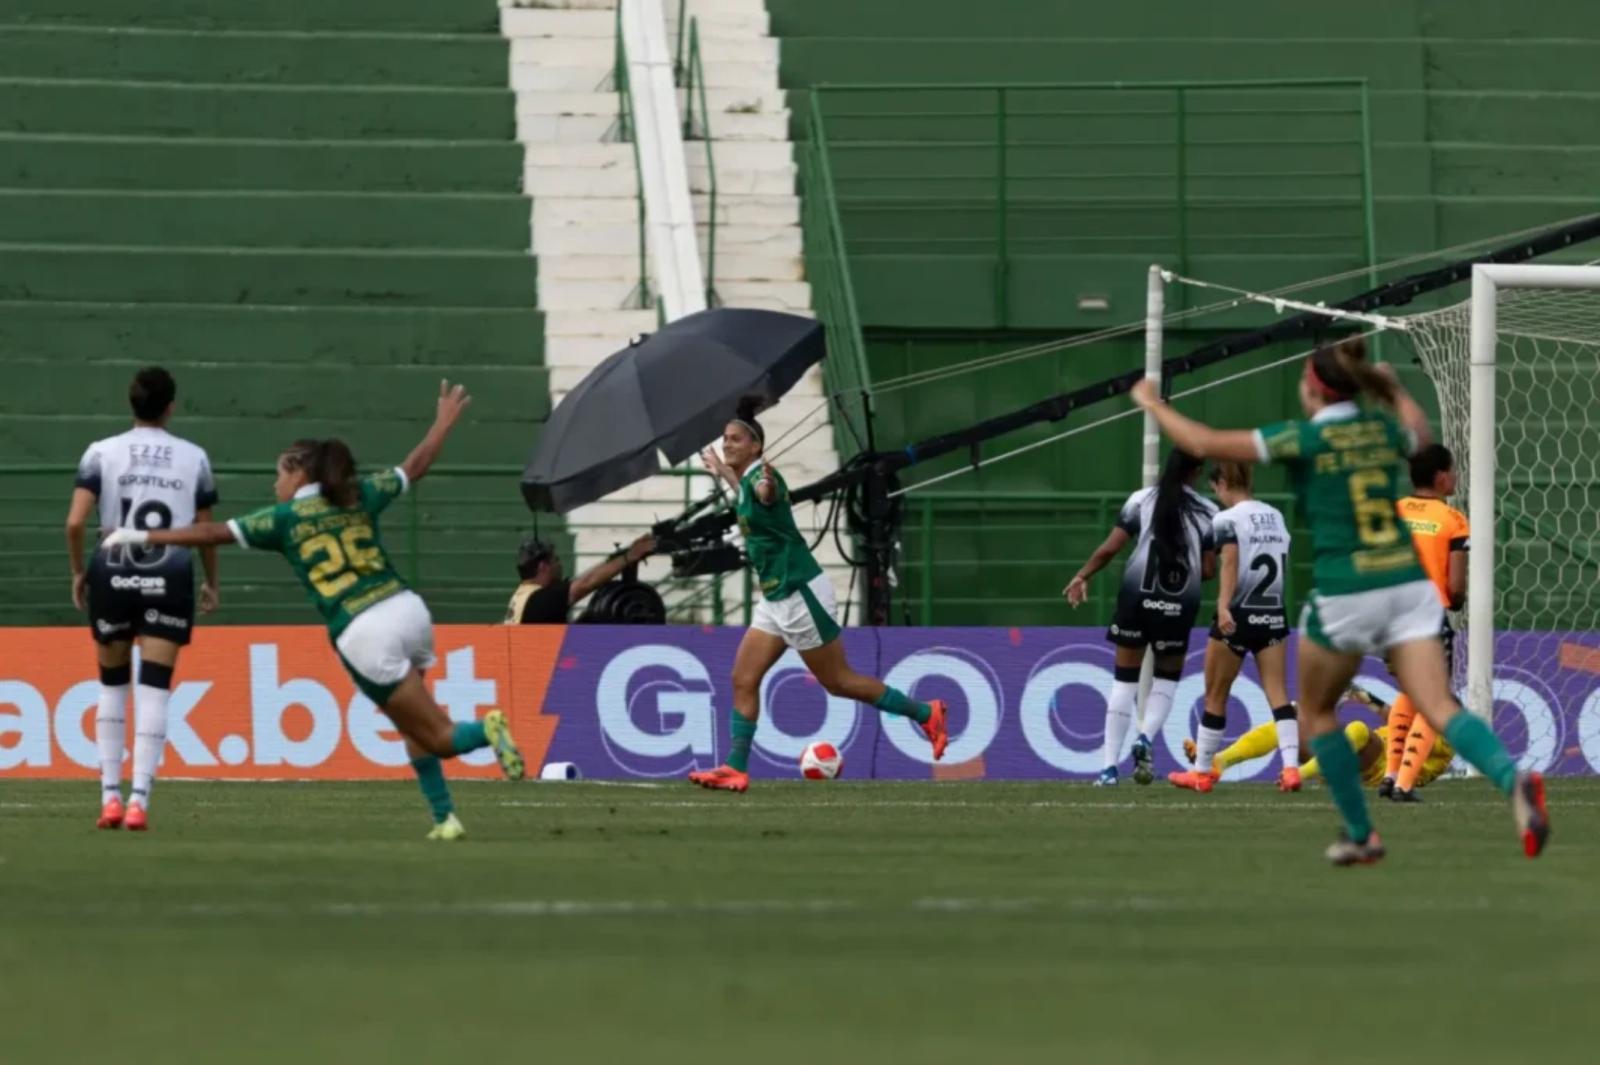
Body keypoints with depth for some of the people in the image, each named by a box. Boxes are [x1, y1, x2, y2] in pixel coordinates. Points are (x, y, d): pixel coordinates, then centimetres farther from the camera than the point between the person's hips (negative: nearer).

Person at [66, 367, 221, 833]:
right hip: (170, 580, -1)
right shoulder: (194, 458, 4)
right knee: (154, 690, -1)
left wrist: (78, 571, 7)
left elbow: (75, 521, -8)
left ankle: (110, 795, 12)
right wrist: (211, 583, 22)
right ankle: (139, 798, -10)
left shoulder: (101, 453, 0)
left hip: (113, 577, 1)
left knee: (112, 685, 16)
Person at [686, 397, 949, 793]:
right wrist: (723, 473, 49)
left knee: (837, 681, 0)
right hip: (775, 597, 9)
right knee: (743, 682, 1)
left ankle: (925, 713, 12)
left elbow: (767, 495, -47)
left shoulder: (760, 476, -19)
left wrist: (768, 486, -70)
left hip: (800, 593, -9)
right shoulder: (747, 481, 8)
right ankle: (736, 769, 0)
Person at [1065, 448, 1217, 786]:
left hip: (1137, 597, 0)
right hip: (1180, 605, 0)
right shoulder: (1207, 512, 4)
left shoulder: (1142, 500, 4)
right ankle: (1146, 739, -9)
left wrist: (1083, 576, 14)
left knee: (1124, 679, 8)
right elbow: (1208, 570, 2)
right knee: (1167, 678, 18)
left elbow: (1109, 548, 0)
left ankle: (1110, 767, 4)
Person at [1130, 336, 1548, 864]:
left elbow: (1204, 442, -4)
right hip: (1409, 584, 4)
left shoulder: (1303, 438, -4)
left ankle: (1361, 834, 17)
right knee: (1441, 709, -7)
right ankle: (1512, 780, -35)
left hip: (1345, 593, -4)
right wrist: (1396, 389, 52)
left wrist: (1152, 403, 11)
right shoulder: (1385, 428, 10)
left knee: (1316, 712, 19)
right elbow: (1421, 435, 36)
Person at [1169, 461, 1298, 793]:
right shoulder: (1275, 516, 10)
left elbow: (1231, 563, -23)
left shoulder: (1227, 520, -10)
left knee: (1216, 695, 9)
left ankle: (1202, 771, 18)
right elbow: (1282, 564, 14)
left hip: (1238, 616, -5)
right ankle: (1291, 767, -16)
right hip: (1273, 615, 5)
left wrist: (1223, 606, -33)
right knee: (1278, 693, 0)